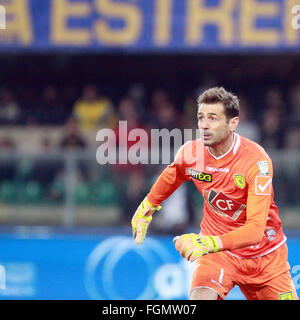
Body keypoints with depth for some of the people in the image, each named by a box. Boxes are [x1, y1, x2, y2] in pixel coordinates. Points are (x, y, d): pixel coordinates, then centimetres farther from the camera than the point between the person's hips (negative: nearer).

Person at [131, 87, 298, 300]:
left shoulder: (257, 160, -26)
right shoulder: (190, 153, -14)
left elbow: (256, 229, -34)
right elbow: (169, 179, 14)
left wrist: (211, 243, -48)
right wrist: (147, 207, 27)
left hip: (265, 256, -1)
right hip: (216, 251, 1)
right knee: (200, 298, -27)